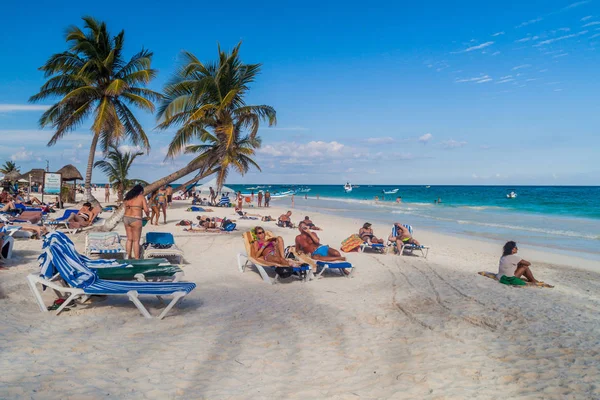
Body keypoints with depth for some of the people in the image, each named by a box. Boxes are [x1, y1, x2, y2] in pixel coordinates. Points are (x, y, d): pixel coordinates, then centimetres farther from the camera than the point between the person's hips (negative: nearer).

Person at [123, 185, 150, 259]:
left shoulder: (128, 197, 15)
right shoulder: (141, 197, -1)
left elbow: (126, 209, 15)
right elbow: (146, 210, -8)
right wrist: (148, 214, 12)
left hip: (126, 219, 6)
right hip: (135, 220, -6)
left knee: (129, 239, 16)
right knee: (136, 241, 1)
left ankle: (129, 257, 21)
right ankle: (137, 259, 4)